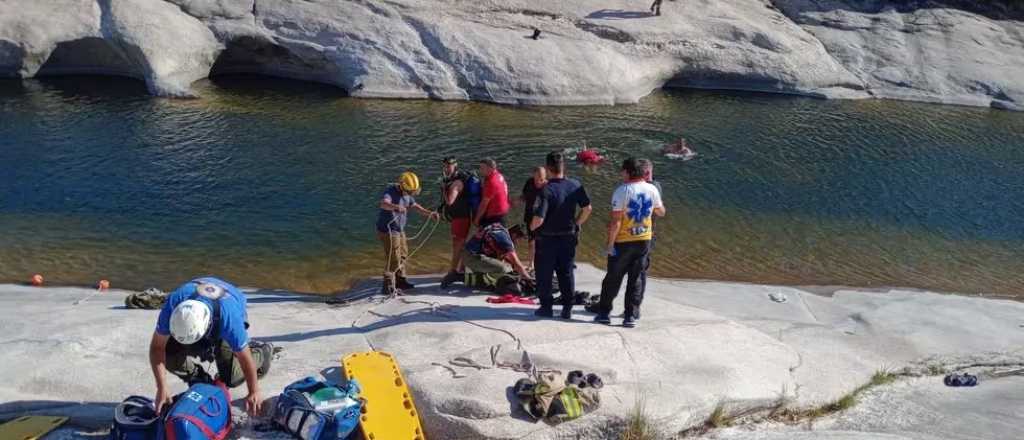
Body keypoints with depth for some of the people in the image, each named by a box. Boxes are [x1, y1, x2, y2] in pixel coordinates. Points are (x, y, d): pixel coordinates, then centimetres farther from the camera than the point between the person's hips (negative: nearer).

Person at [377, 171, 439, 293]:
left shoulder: (406, 193, 6)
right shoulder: (391, 191, -22)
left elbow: (415, 205, 16)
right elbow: (383, 204, -42)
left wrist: (429, 213, 2)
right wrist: (396, 206, -63)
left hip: (399, 230, 10)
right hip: (388, 231, -9)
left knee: (402, 255, 21)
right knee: (393, 259, -8)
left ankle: (400, 281, 36)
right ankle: (388, 287, -1)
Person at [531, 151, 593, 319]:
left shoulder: (546, 190, -23)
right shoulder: (575, 185, -7)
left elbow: (538, 219, -25)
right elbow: (587, 208, 0)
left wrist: (532, 226, -4)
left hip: (547, 238, -4)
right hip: (569, 237, 5)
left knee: (544, 274, 12)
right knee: (566, 273, 15)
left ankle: (546, 307, 19)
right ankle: (567, 309, 19)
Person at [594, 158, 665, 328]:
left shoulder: (622, 191, -15)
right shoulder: (652, 190, -1)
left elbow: (616, 220, -17)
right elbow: (661, 212, 15)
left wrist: (610, 243, -11)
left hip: (623, 241, -4)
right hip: (644, 240, 4)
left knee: (613, 278, 9)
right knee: (635, 279, 11)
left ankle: (604, 313, 17)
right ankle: (631, 316, 10)